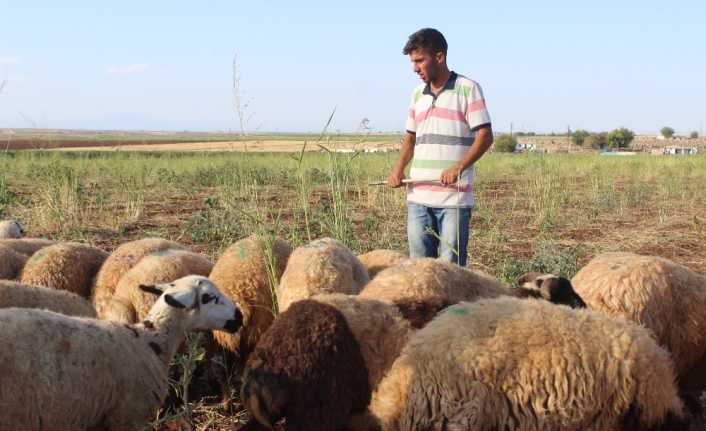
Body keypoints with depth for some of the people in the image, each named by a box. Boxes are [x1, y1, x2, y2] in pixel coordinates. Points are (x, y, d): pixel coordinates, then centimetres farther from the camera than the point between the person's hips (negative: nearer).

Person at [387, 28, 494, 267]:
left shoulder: (468, 89, -2)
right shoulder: (418, 93, 16)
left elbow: (485, 136, -8)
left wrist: (458, 167, -22)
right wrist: (398, 171, 5)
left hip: (454, 197, -5)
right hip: (418, 196, 6)